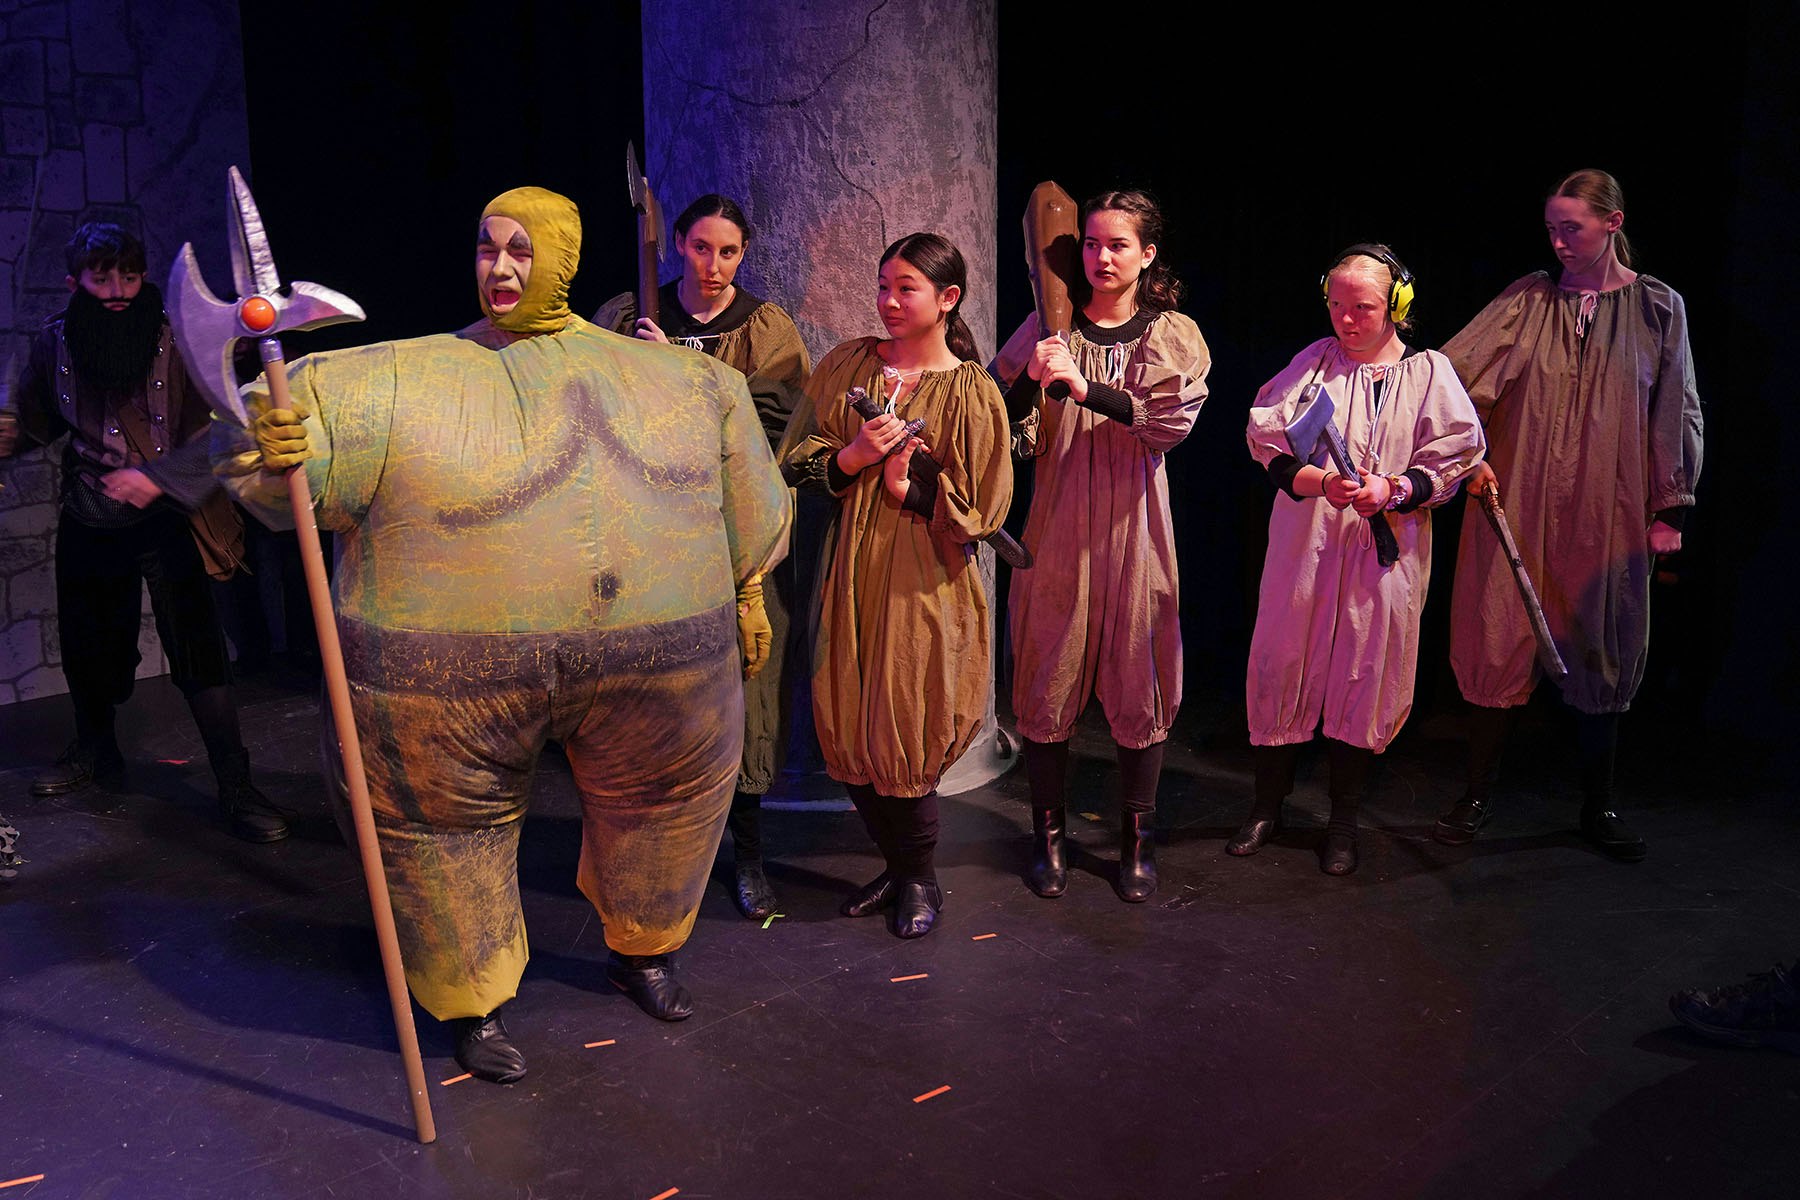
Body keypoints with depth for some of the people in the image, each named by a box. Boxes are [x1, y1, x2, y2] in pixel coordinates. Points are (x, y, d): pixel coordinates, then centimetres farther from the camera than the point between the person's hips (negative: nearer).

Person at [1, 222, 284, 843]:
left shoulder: (178, 338, -12)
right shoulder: (55, 342, 0)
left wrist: (159, 477, -23)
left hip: (165, 517, -4)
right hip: (88, 523, 4)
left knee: (197, 651, -11)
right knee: (87, 645, 18)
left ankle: (235, 786, -4)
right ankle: (95, 750, 44)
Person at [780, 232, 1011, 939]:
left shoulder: (971, 393, -5)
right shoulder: (848, 364, 9)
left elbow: (983, 507, -4)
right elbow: (798, 453, 8)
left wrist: (909, 488, -15)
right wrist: (850, 458, -10)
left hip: (923, 583, -4)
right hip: (852, 572, 5)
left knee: (905, 735, 0)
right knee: (848, 730, 7)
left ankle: (920, 879, 24)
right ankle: (898, 867, 28)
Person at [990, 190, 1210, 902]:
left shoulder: (1174, 337, 5)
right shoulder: (1050, 330, 6)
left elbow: (1174, 420, -14)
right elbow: (1008, 432, 1)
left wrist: (1084, 386, -24)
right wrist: (1031, 381, -19)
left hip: (1132, 529, 0)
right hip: (1057, 529, 1)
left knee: (1138, 683, 4)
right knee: (1047, 681, 3)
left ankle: (1137, 839, 20)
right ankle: (1048, 834, 19)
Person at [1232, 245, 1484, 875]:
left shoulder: (1428, 372, 2)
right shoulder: (1314, 361, 3)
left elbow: (1448, 466, -1)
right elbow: (1271, 446, -4)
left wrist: (1392, 490, -19)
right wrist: (1324, 483, -21)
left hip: (1385, 552, 0)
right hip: (1305, 542, 1)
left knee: (1365, 674, 5)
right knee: (1284, 664, 4)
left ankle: (1343, 822, 21)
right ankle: (1267, 807, 22)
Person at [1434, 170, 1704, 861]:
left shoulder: (1657, 307, 4)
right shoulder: (1530, 298, 4)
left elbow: (1674, 413, 6)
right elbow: (1460, 366, -9)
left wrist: (1669, 508, 2)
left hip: (1605, 511, 0)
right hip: (1519, 507, 0)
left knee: (1600, 653, 8)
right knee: (1500, 642, 0)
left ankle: (1597, 809, 22)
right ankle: (1477, 797, 14)